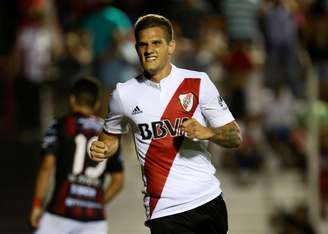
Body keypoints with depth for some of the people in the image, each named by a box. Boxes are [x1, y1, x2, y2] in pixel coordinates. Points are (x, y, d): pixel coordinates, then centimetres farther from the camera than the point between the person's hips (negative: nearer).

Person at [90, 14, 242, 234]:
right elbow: (113, 136, 20)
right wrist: (102, 150, -2)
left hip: (208, 199, 1)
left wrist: (206, 132, -18)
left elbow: (235, 137, 2)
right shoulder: (124, 94, 2)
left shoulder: (198, 82, 0)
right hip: (165, 210, -1)